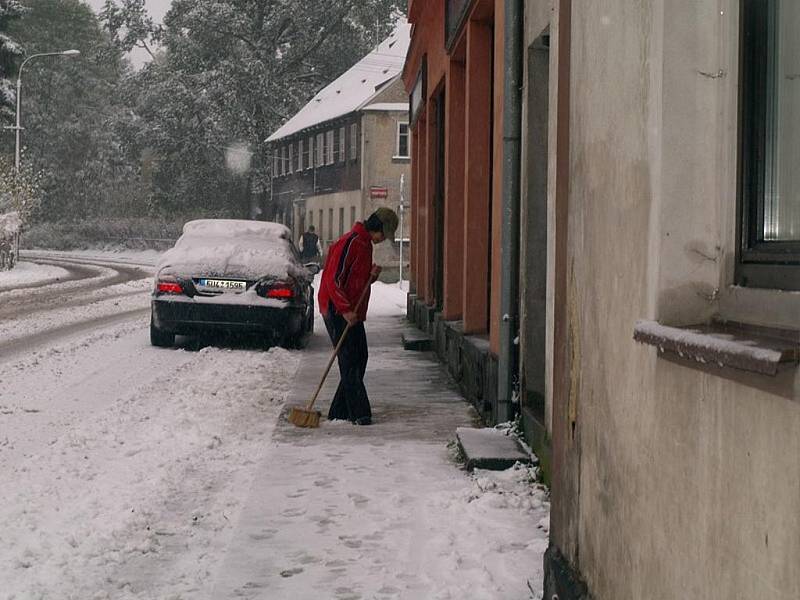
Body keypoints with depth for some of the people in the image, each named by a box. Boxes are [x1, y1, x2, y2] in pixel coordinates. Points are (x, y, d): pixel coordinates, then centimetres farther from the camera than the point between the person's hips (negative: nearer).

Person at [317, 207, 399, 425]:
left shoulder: (365, 244, 15)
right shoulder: (350, 243, -15)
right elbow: (333, 280, -20)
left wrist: (372, 275, 1)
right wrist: (345, 310, -24)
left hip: (353, 313, 10)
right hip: (338, 311, -10)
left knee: (359, 359, 9)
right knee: (350, 361, -10)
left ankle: (340, 411, 14)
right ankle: (359, 413, -10)